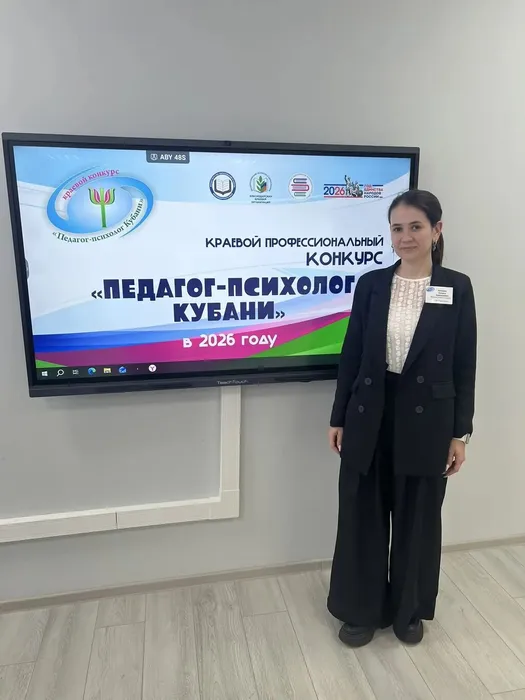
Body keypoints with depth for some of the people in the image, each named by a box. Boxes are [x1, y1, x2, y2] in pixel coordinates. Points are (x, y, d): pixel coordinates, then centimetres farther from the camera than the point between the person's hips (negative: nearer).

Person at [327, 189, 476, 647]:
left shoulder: (457, 288, -3)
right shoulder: (371, 284, 1)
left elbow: (465, 365, -1)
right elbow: (351, 354, 2)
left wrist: (460, 432, -2)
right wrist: (339, 418, 2)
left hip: (426, 420, -1)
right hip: (370, 417, 2)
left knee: (417, 518, 15)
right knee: (363, 516, 12)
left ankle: (409, 610, 39)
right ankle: (362, 610, 34)